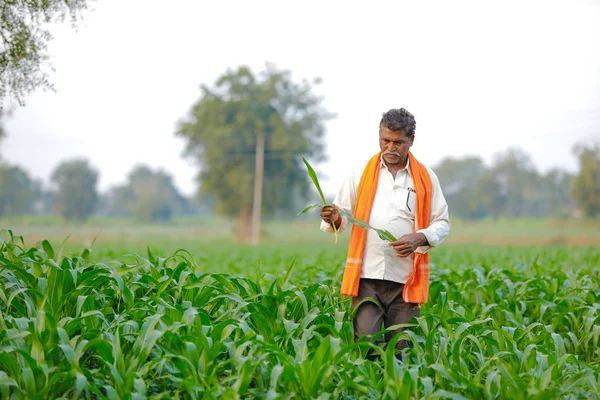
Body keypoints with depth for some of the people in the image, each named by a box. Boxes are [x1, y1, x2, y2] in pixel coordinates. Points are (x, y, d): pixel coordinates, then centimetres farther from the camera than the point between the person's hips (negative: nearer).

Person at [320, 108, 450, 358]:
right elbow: (343, 219, 12)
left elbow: (442, 224, 10)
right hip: (366, 277, 0)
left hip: (405, 280, 0)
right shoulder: (360, 174, 9)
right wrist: (333, 220, -13)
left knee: (401, 352, 3)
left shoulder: (426, 178, 8)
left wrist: (419, 238, -11)